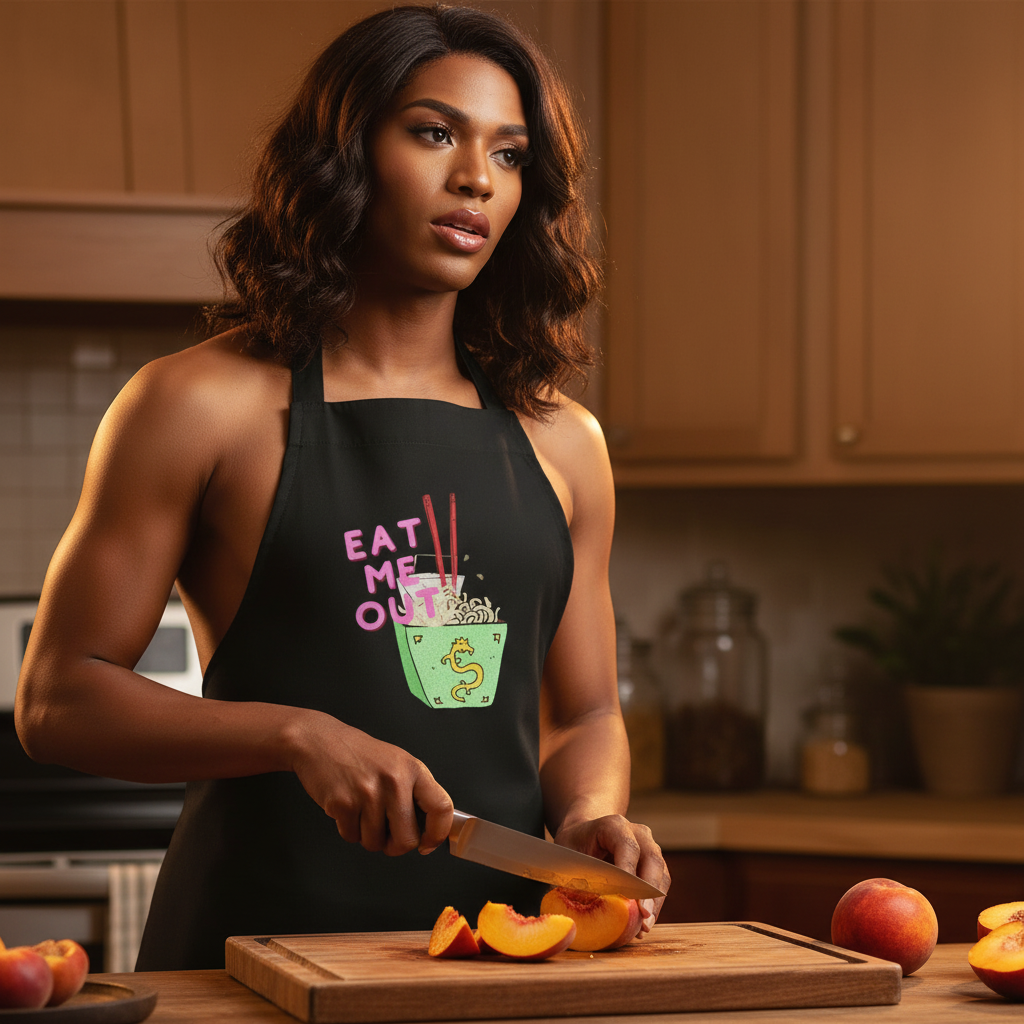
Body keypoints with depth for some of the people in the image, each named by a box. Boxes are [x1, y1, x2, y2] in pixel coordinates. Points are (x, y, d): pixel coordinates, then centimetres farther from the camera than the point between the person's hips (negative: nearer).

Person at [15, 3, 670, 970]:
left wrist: (590, 816, -3)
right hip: (264, 925, -4)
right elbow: (57, 697, -3)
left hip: (494, 945, 5)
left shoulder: (561, 444, 12)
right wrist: (300, 736, -15)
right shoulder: (200, 405, -1)